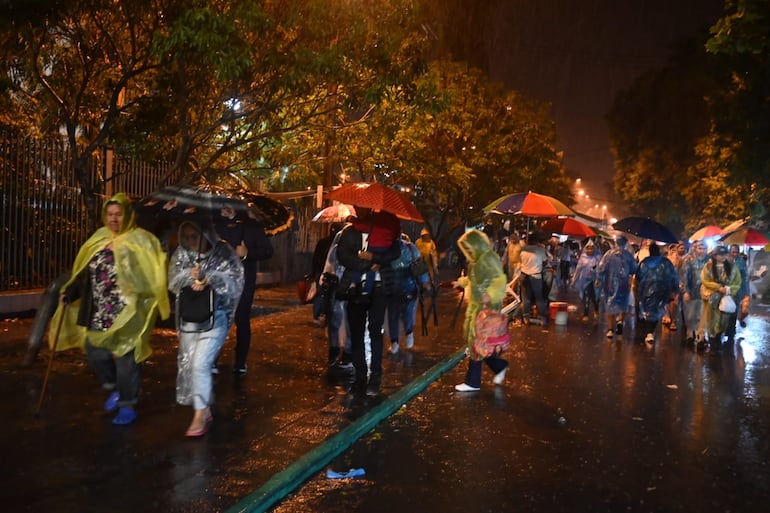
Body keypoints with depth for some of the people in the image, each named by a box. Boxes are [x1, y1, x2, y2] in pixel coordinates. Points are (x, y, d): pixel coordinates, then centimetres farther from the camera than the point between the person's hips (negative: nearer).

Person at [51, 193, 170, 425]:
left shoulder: (142, 241, -6)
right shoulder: (99, 239, 11)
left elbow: (151, 277, -10)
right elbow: (85, 273, 14)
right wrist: (69, 292, 4)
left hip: (126, 315, -6)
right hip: (99, 314, 6)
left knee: (125, 359, 1)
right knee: (95, 352, 9)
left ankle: (128, 405, 16)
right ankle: (115, 389, 34)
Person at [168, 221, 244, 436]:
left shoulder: (224, 253, -9)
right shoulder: (181, 254, 3)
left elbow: (234, 282, -14)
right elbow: (173, 282, -2)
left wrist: (206, 276, -25)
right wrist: (189, 276, -22)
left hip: (215, 318, -5)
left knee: (200, 364, -12)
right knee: (187, 364, 10)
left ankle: (200, 415, 1)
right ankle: (205, 410, 25)